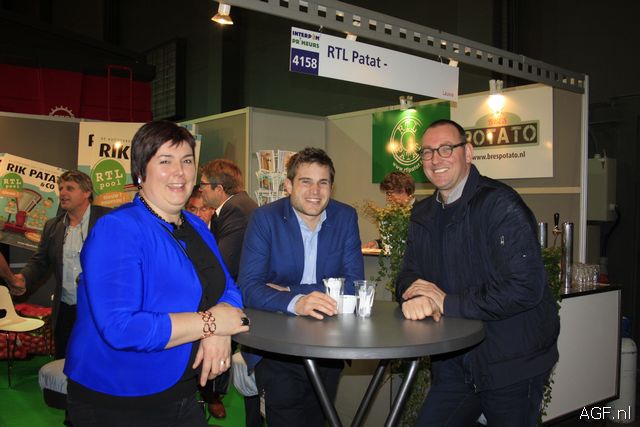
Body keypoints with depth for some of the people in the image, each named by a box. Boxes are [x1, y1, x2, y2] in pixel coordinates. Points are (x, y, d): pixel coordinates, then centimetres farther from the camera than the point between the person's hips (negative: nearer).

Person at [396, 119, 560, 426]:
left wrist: (449, 303, -22)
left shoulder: (500, 204, -17)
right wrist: (414, 297, -16)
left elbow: (526, 286, -26)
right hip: (454, 366, 6)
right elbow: (409, 274, 9)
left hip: (511, 369, -6)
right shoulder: (423, 214, 8)